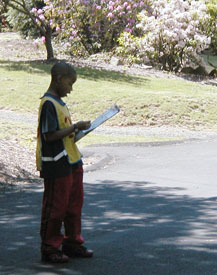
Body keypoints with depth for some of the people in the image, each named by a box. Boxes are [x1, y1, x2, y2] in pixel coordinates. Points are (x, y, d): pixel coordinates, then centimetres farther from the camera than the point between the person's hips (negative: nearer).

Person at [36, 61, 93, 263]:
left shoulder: (59, 102, 15)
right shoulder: (48, 104, -16)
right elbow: (50, 136, -21)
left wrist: (76, 130, 8)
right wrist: (76, 127, -16)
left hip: (71, 162, 10)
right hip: (56, 166, -10)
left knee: (74, 205, 15)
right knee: (55, 207, -1)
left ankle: (72, 243, 26)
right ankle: (49, 249, 8)